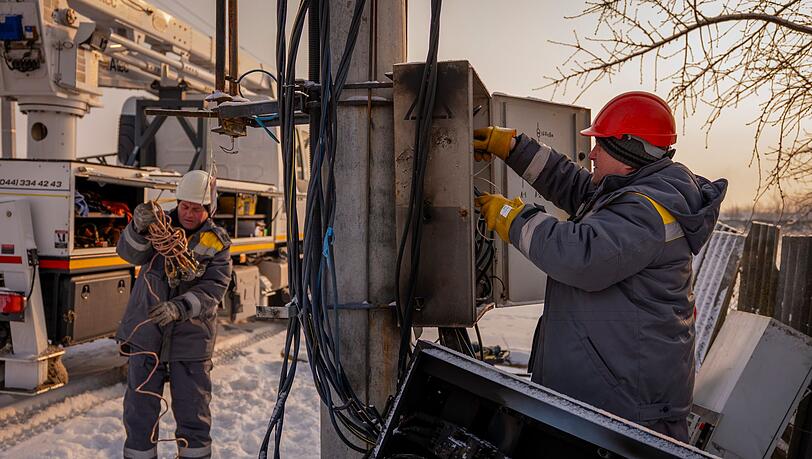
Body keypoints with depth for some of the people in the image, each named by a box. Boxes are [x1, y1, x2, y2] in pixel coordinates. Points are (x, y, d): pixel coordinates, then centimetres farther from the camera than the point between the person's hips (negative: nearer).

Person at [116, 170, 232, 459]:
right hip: (146, 333, 1)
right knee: (140, 408, 10)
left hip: (191, 337, -1)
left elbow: (213, 289, -12)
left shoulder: (217, 243, -2)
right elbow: (129, 253, -15)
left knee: (193, 411, 8)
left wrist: (180, 307, -29)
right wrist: (139, 228, -37)